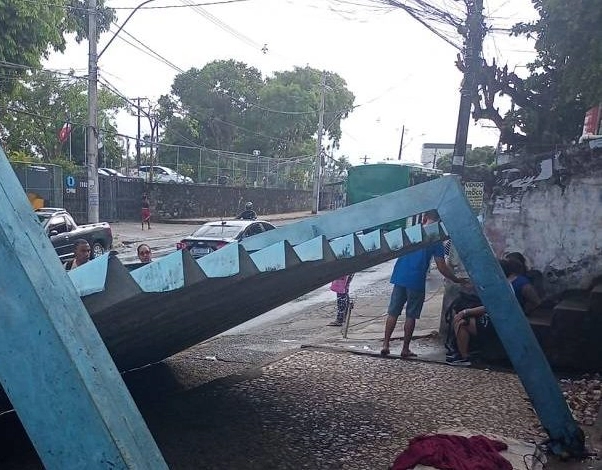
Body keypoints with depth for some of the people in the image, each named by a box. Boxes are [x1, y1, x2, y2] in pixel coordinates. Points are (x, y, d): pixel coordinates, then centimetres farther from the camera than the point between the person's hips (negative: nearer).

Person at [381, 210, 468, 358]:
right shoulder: (435, 240, -4)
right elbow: (442, 267, -5)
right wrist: (457, 280, 8)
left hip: (400, 278, 3)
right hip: (416, 281, -3)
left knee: (393, 312, 9)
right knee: (411, 316, 6)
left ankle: (385, 345, 7)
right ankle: (405, 349, 9)